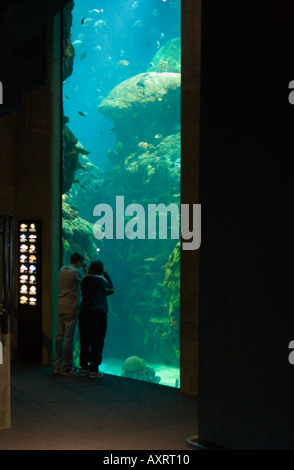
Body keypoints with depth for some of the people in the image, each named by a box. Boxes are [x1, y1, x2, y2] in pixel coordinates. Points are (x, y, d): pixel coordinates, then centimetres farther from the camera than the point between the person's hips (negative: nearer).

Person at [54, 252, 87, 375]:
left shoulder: (62, 270, 10)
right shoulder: (75, 272, -11)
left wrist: (82, 269, 19)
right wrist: (85, 269, 9)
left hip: (60, 307, 7)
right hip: (71, 308, -7)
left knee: (59, 336, 10)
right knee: (68, 337, -2)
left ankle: (58, 365, 15)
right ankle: (66, 367, 2)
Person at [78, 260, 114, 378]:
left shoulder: (85, 279, 3)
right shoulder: (101, 280, -10)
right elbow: (110, 290, 5)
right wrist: (106, 276, 13)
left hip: (84, 312, 5)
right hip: (98, 313, -5)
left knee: (84, 341, 12)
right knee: (97, 342, 0)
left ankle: (84, 368, 16)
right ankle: (93, 370, 0)